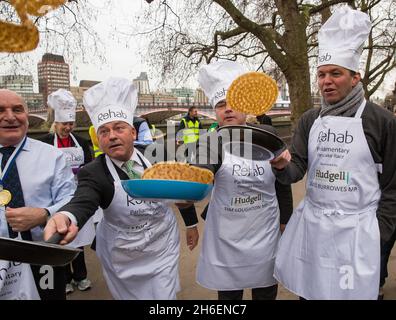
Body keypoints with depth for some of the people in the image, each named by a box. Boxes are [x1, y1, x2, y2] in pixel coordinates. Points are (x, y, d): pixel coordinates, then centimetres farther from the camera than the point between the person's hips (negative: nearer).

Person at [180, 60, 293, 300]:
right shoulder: (212, 143, -9)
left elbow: (282, 182, 5)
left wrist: (285, 221, 10)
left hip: (266, 234, 1)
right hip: (226, 238, -1)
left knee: (266, 292, 17)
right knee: (228, 292, 16)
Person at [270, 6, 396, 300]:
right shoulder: (309, 120, 5)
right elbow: (296, 171, 0)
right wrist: (281, 166, -23)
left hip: (355, 228, -3)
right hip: (311, 222, 4)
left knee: (349, 293, 9)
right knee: (307, 291, 15)